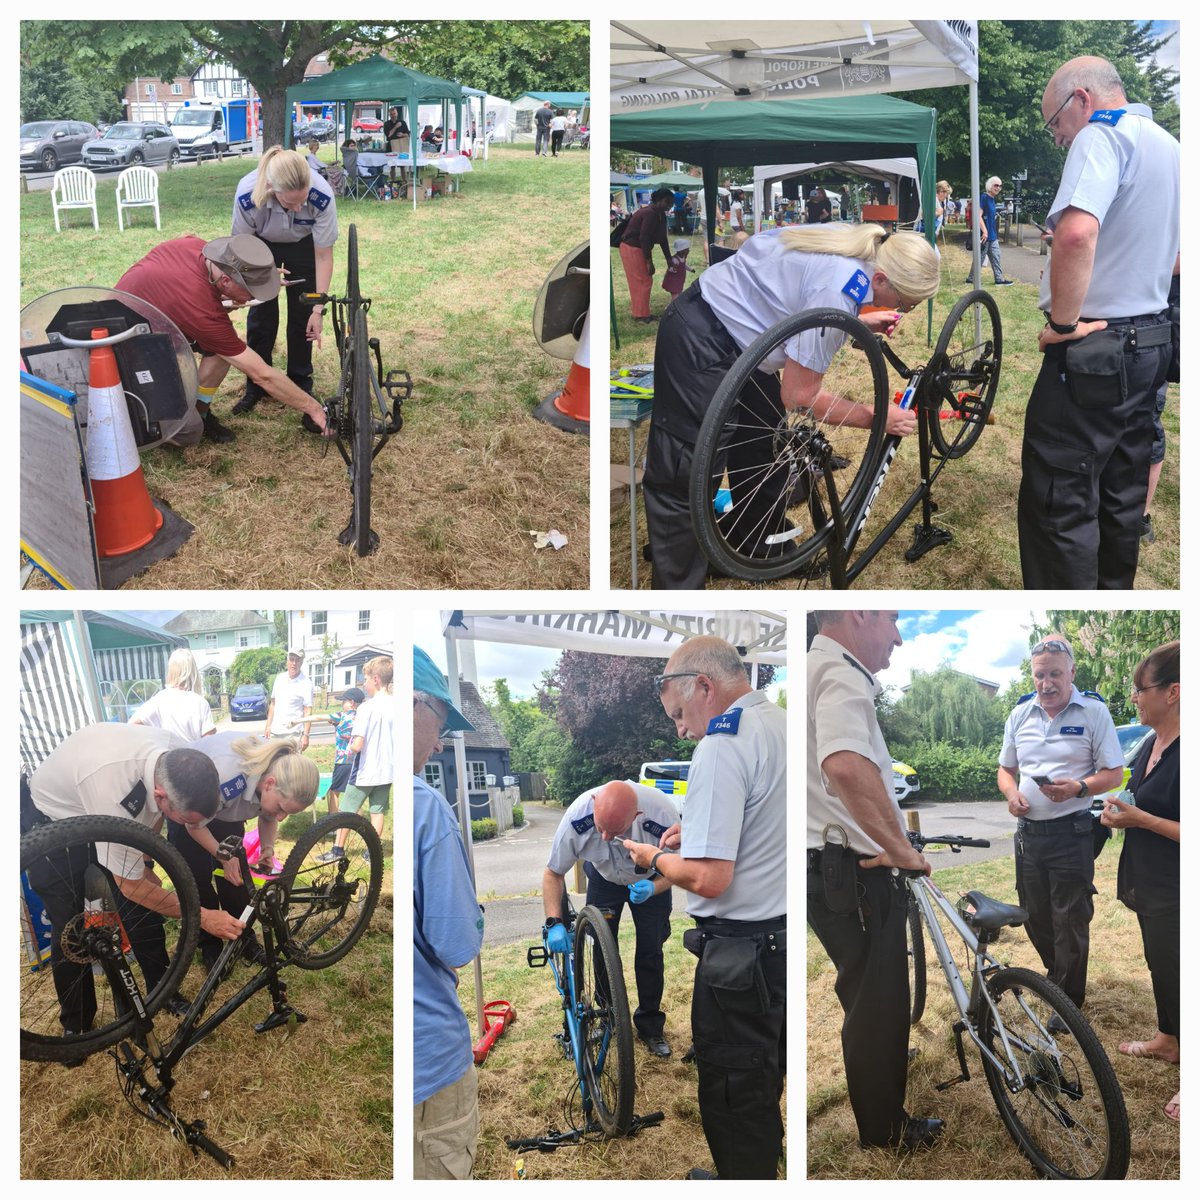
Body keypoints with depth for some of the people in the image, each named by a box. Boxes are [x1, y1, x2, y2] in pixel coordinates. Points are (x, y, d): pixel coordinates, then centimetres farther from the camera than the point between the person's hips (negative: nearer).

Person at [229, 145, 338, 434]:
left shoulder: (322, 196, -39)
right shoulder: (247, 195, -38)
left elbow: (323, 255, -26)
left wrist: (318, 309, -27)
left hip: (303, 246, 0)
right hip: (262, 245, 0)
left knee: (302, 315, -4)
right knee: (260, 314, 1)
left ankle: (300, 387, 10)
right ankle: (256, 385, 18)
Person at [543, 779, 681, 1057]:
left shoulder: (662, 815, -41)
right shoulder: (578, 815, -38)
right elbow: (553, 873, -21)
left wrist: (653, 888, -40)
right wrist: (554, 923, -31)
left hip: (651, 880, -1)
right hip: (604, 876, 1)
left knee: (650, 951, -2)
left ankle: (650, 1026, 15)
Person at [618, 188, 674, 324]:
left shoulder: (661, 215, 6)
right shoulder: (650, 214, -25)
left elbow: (662, 238, 12)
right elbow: (644, 238, -27)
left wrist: (669, 258, 9)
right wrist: (649, 262, -25)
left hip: (640, 249, 10)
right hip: (631, 248, -10)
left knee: (643, 281, 14)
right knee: (641, 282, -7)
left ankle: (642, 312, 22)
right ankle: (641, 316, -1)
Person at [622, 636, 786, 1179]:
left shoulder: (722, 747, -21)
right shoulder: (784, 724, 6)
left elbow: (710, 879, -25)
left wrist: (655, 859, -7)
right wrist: (701, 831, 16)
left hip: (742, 947, -9)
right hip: (787, 934, 9)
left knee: (731, 1094, 7)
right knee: (766, 1078, 23)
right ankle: (762, 1171, 39)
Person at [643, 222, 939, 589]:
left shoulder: (851, 243, -3)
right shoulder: (839, 291, -29)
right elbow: (800, 395, -22)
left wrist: (861, 323, 3)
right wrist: (878, 418, -12)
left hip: (731, 326, 10)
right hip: (700, 343, -10)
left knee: (763, 446, 18)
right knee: (684, 476, -8)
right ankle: (678, 587, 1)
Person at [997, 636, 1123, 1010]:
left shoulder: (1094, 712, -6)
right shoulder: (1020, 715, 8)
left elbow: (1113, 774, -6)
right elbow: (1005, 769, 16)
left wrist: (1077, 788, -24)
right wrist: (1011, 793, -7)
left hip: (1071, 834, -5)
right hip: (1028, 832, 5)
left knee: (1069, 922, 0)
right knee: (1034, 918, 14)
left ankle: (1068, 1002, 14)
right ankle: (1057, 977, 37)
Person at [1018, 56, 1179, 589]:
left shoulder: (1101, 135, -13)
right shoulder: (1170, 146, 17)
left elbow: (1076, 232, -33)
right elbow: (1177, 257, 28)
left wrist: (1064, 321, -23)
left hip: (1094, 347, -10)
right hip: (1151, 343, 10)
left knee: (1057, 504, -6)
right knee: (1123, 498, 16)